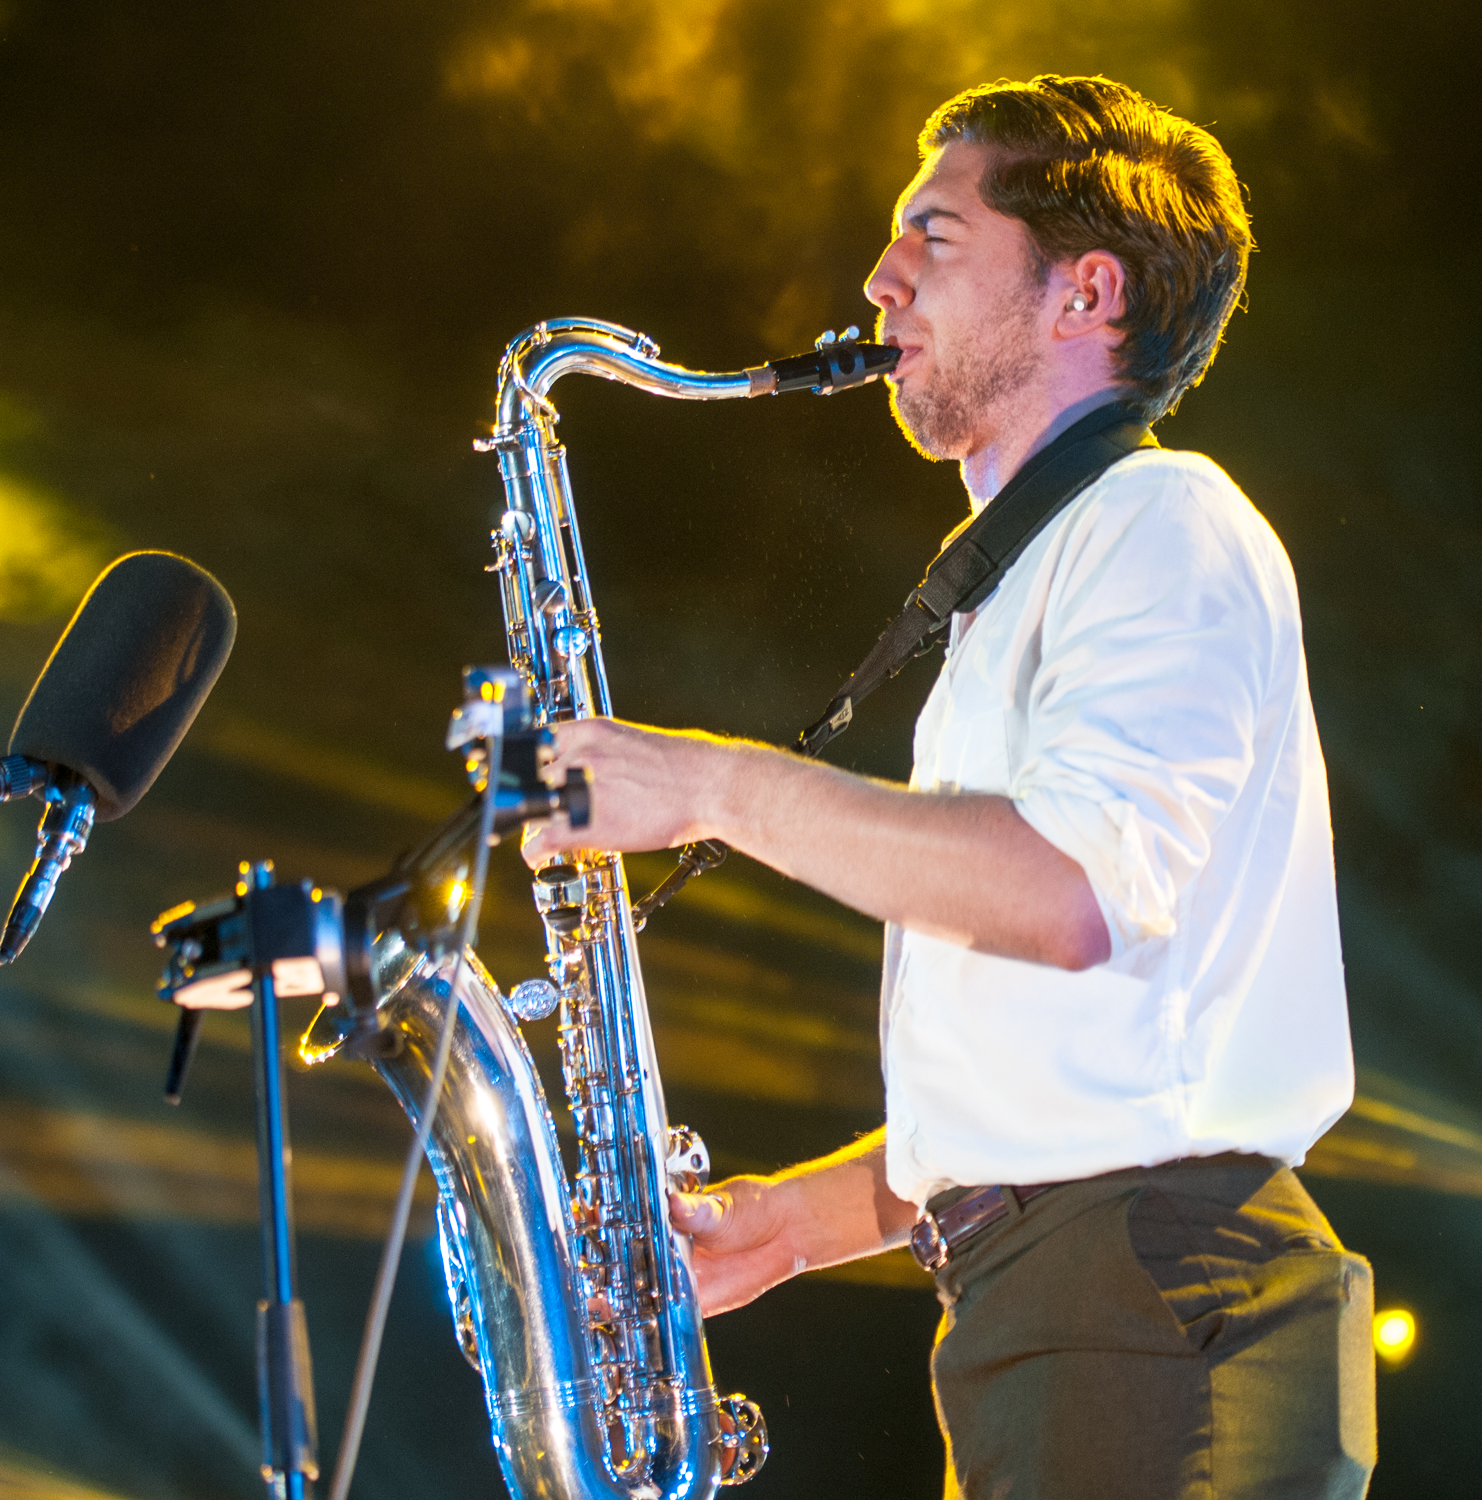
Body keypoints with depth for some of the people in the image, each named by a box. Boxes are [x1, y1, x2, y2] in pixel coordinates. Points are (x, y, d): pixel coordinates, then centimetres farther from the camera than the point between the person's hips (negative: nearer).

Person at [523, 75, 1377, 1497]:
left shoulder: (1163, 526, -5)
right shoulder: (1016, 592, 25)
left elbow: (1077, 891, -24)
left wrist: (717, 786, -16)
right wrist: (808, 1212, 14)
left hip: (1157, 1320, -9)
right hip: (1033, 1324, 9)